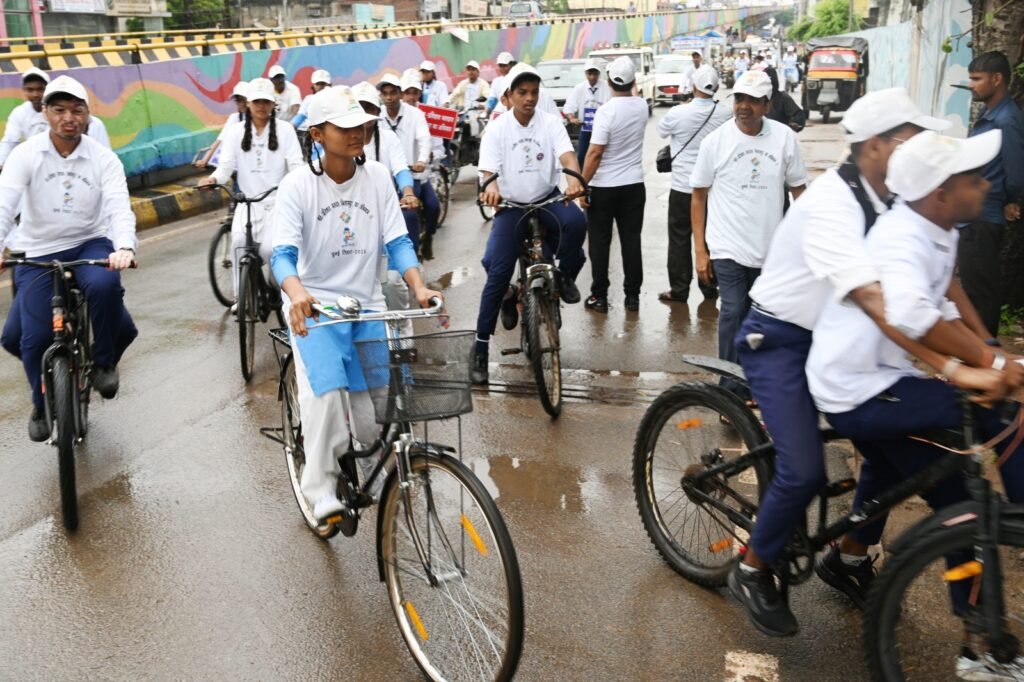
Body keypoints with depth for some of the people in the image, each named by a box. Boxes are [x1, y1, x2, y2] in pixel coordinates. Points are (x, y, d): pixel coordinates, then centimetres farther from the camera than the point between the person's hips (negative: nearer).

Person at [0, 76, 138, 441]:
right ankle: (42, 404, 24)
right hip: (39, 252, 1)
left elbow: (119, 207, -20)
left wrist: (125, 247, -41)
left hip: (90, 245, 0)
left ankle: (103, 363, -5)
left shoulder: (104, 159, -7)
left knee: (105, 286, -34)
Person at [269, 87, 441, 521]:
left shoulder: (377, 177, -2)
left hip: (366, 305, 3)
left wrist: (419, 288, -22)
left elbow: (397, 241, -4)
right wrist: (297, 293, -40)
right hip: (314, 306, -2)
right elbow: (284, 253, -18)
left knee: (378, 413, -3)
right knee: (327, 394, -27)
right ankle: (320, 489, -9)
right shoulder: (298, 184, -10)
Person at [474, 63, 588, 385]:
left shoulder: (550, 122, -2)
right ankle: (481, 346, 1)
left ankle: (566, 276, -3)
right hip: (511, 205, -1)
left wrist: (574, 179, -40)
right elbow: (489, 169, -14)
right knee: (498, 273, -10)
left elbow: (566, 155, -17)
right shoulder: (497, 128, -5)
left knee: (576, 222, -34)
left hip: (547, 199, 1)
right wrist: (491, 188, -39)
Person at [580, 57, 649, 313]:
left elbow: (595, 152, -19)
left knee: (599, 242, 5)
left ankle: (599, 296, 9)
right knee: (631, 241, 8)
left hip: (604, 187, -5)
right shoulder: (642, 106, 1)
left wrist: (582, 185, -14)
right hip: (634, 185, 5)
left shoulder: (606, 110, -16)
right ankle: (632, 295, 12)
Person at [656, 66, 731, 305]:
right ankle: (709, 287, 22)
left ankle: (679, 290, 7)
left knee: (680, 239, 5)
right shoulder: (726, 113, -7)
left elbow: (661, 130, 5)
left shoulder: (678, 113, -15)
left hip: (683, 186, -3)